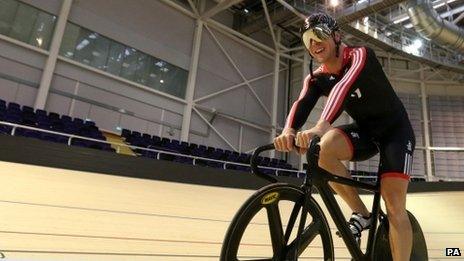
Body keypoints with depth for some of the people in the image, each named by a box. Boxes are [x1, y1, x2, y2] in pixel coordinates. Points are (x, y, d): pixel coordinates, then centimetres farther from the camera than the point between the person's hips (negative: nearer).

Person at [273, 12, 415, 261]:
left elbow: (344, 86, -40)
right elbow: (301, 104, -24)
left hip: (395, 130, -3)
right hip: (365, 130, 4)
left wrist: (322, 125, -58)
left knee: (394, 206, -18)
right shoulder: (315, 79, -5)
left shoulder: (360, 54, -20)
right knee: (323, 147, -30)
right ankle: (361, 214, -11)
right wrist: (288, 131, -47)